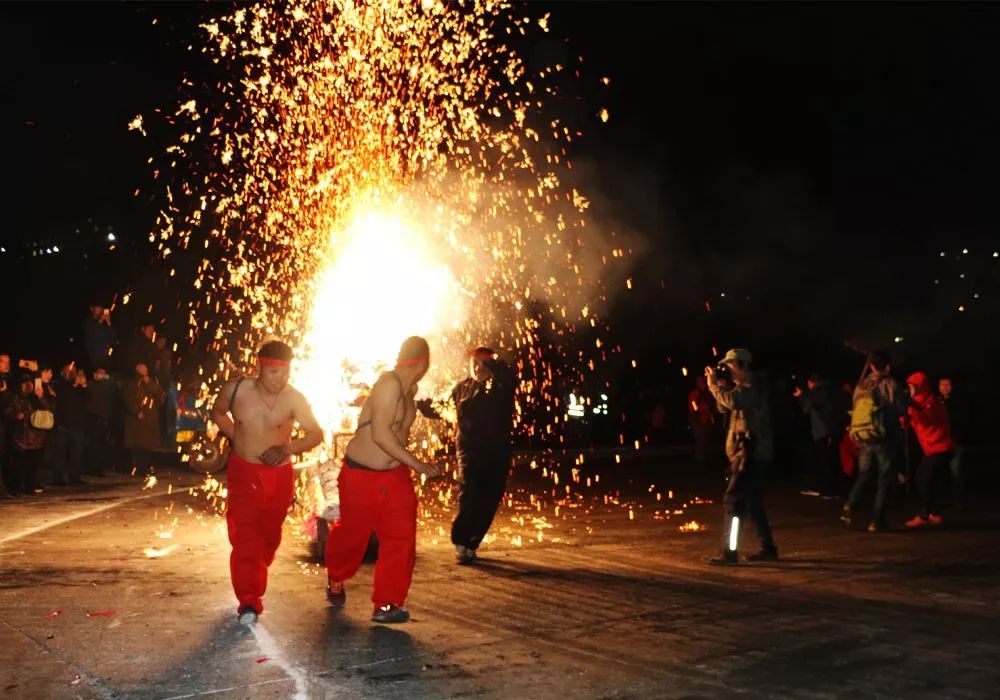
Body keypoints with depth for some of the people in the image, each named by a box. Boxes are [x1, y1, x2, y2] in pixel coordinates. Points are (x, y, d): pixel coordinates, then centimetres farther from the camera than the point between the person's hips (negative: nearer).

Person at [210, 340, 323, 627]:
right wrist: (237, 438, 1)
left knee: (269, 535, 13)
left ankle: (253, 586, 40)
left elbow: (316, 434, -10)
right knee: (244, 534, -14)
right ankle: (248, 603, -15)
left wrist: (288, 448, -26)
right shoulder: (236, 390, -10)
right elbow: (218, 412, 12)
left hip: (279, 475, 1)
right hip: (243, 472, -1)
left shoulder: (293, 399, -15)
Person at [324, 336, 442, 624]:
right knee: (352, 534, 14)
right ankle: (335, 580, 42)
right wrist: (417, 463, -25)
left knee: (401, 538, -4)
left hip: (395, 475, 7)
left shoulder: (408, 389, 3)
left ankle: (387, 605, 4)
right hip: (361, 474, -6)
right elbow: (380, 434, -28)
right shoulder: (390, 383, -23)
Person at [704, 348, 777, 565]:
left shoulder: (754, 386, -14)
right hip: (754, 453, 10)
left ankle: (730, 553, -14)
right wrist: (720, 384, 8)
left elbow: (731, 401, -31)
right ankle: (768, 548, 22)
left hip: (751, 453, -10)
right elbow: (726, 408, 21)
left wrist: (713, 384, -16)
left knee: (733, 500, -12)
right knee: (752, 502, 16)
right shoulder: (745, 386, 17)